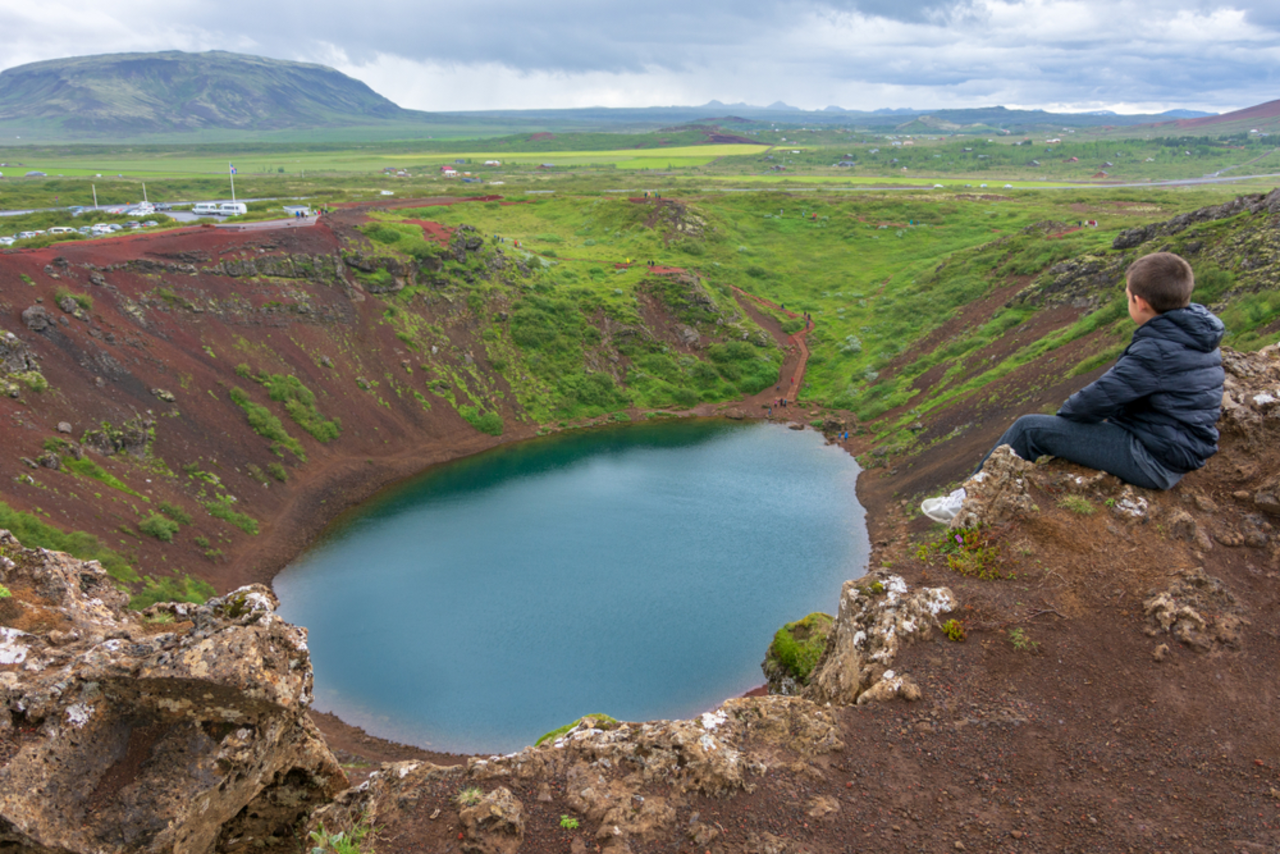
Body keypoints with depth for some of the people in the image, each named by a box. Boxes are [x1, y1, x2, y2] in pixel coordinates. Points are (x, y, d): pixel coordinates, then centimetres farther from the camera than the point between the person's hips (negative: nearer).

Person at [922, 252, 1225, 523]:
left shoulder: (1158, 350, -24)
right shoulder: (1199, 336, 7)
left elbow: (1101, 396, -21)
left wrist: (1066, 413, -1)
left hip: (1153, 460, -10)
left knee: (1029, 429, -8)